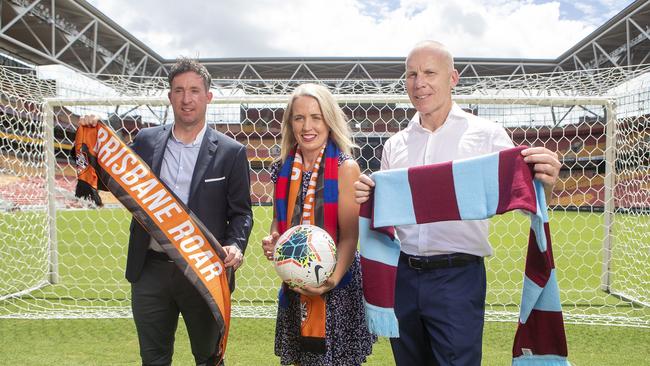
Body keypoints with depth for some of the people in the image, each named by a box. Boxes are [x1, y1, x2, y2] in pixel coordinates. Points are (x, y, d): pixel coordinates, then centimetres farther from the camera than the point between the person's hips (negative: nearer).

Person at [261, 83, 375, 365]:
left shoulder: (345, 167, -11)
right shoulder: (284, 168, 4)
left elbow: (349, 236, -15)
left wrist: (333, 278, -31)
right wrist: (272, 240, -5)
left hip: (336, 286, -5)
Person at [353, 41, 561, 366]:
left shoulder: (487, 135, -3)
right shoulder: (395, 144, 9)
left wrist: (544, 183, -27)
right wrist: (364, 198, -7)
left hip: (457, 278, -4)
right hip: (403, 275, 5)